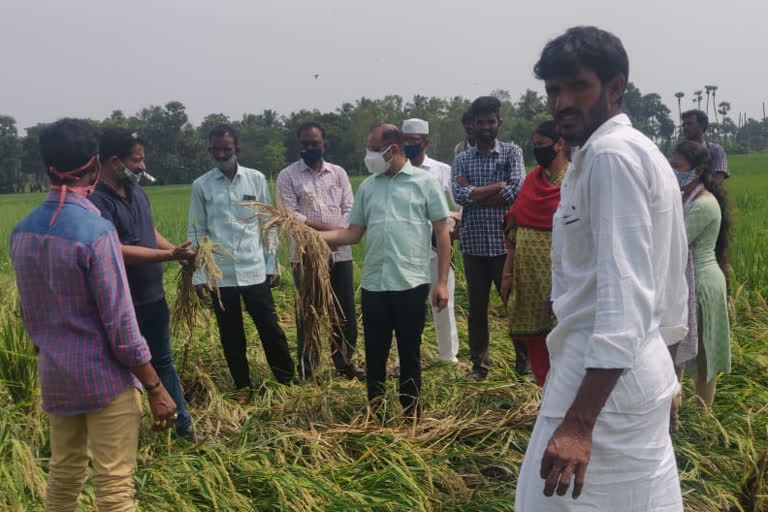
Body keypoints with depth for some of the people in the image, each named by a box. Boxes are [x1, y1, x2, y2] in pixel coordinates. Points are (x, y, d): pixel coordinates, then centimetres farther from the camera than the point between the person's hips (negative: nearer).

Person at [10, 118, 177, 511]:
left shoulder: (22, 231, 1)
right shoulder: (96, 231, -20)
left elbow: (29, 313, 11)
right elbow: (120, 324, -19)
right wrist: (155, 388, -12)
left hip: (54, 378, 7)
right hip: (106, 379, -7)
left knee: (63, 476, 20)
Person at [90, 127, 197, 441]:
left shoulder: (137, 192, 6)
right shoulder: (97, 201, -21)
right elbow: (117, 251, -28)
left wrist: (177, 250, 0)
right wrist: (169, 255, -26)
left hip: (154, 297, 8)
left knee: (163, 361, 20)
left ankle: (183, 424, 35)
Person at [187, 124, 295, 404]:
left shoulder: (256, 179, 2)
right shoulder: (201, 185, 0)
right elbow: (196, 233, 3)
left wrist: (272, 265, 4)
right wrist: (198, 275, 0)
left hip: (255, 270, 0)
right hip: (220, 274, 0)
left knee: (270, 327, 6)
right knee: (231, 334, 10)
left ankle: (286, 379, 21)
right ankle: (242, 385, 24)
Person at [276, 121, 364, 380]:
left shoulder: (339, 173, 10)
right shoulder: (288, 175, 0)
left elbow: (349, 209, 4)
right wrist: (326, 228, -15)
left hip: (340, 253, 3)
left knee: (346, 312, 9)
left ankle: (345, 362, 24)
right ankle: (307, 370, 15)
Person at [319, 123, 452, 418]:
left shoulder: (424, 182, 0)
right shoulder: (367, 187, 10)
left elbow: (442, 232, -1)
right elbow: (353, 233, 10)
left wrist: (442, 281, -6)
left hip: (411, 283, -3)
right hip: (373, 284, 3)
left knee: (410, 354, 8)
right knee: (374, 354, 10)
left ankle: (411, 418, 22)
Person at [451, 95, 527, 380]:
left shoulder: (512, 152, 2)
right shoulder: (462, 160, 8)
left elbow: (516, 192, -14)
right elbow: (460, 196, -9)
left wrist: (475, 194, -10)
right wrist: (499, 185, -13)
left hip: (505, 243, -2)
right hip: (474, 245, 2)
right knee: (477, 309, 9)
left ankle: (525, 364, 18)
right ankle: (479, 366, 20)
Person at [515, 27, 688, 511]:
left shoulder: (611, 156, -16)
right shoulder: (645, 153, 16)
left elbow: (624, 292, -25)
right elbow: (670, 283, 19)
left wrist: (579, 421, -29)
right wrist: (665, 376, 25)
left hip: (603, 378, -10)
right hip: (643, 370, 10)